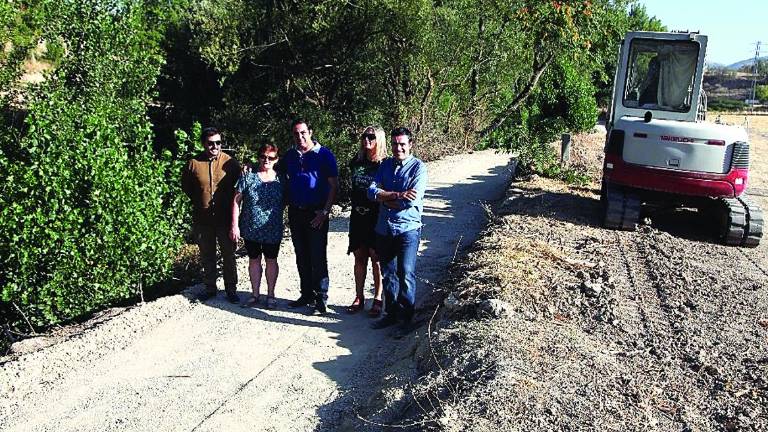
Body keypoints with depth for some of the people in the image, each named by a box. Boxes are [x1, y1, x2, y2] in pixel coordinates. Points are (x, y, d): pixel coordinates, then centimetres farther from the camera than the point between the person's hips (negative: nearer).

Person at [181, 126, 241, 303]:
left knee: (229, 255, 7)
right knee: (207, 256, 14)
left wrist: (230, 203, 2)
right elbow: (186, 185, 13)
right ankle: (210, 288, 28)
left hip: (225, 218, -1)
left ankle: (231, 289, 19)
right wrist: (197, 201, 9)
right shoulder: (193, 163, -3)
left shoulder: (230, 163, -5)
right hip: (202, 219, 1)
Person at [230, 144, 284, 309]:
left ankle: (270, 295, 23)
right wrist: (235, 225, -8)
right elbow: (236, 201, -3)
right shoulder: (248, 177, -3)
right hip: (251, 229, 0)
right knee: (254, 260, 12)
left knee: (271, 260, 10)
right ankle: (255, 294, 25)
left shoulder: (281, 179, 0)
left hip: (273, 230, 0)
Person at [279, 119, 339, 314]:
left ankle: (321, 297, 8)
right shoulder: (290, 155, 9)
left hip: (316, 214, -5)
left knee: (318, 257, -2)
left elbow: (334, 185, -7)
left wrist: (325, 212, -13)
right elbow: (278, 174, 23)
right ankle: (306, 294, 23)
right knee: (301, 257, 12)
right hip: (295, 212, 5)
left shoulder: (324, 155, -6)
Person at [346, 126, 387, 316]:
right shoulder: (356, 161, 9)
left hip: (377, 217, -5)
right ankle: (359, 298, 21)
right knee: (359, 258, 11)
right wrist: (355, 204, 13)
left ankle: (377, 300, 12)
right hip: (357, 216, 5)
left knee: (376, 259, 2)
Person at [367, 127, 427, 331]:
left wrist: (385, 198, -7)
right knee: (388, 274, 13)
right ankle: (391, 313, 27)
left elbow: (412, 200, -17)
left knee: (406, 274, -6)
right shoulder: (385, 164, 10)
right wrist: (397, 195, -17)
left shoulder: (418, 167, -5)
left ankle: (406, 317, 9)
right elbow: (372, 191, -3)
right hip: (383, 228, 5)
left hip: (407, 228, -5)